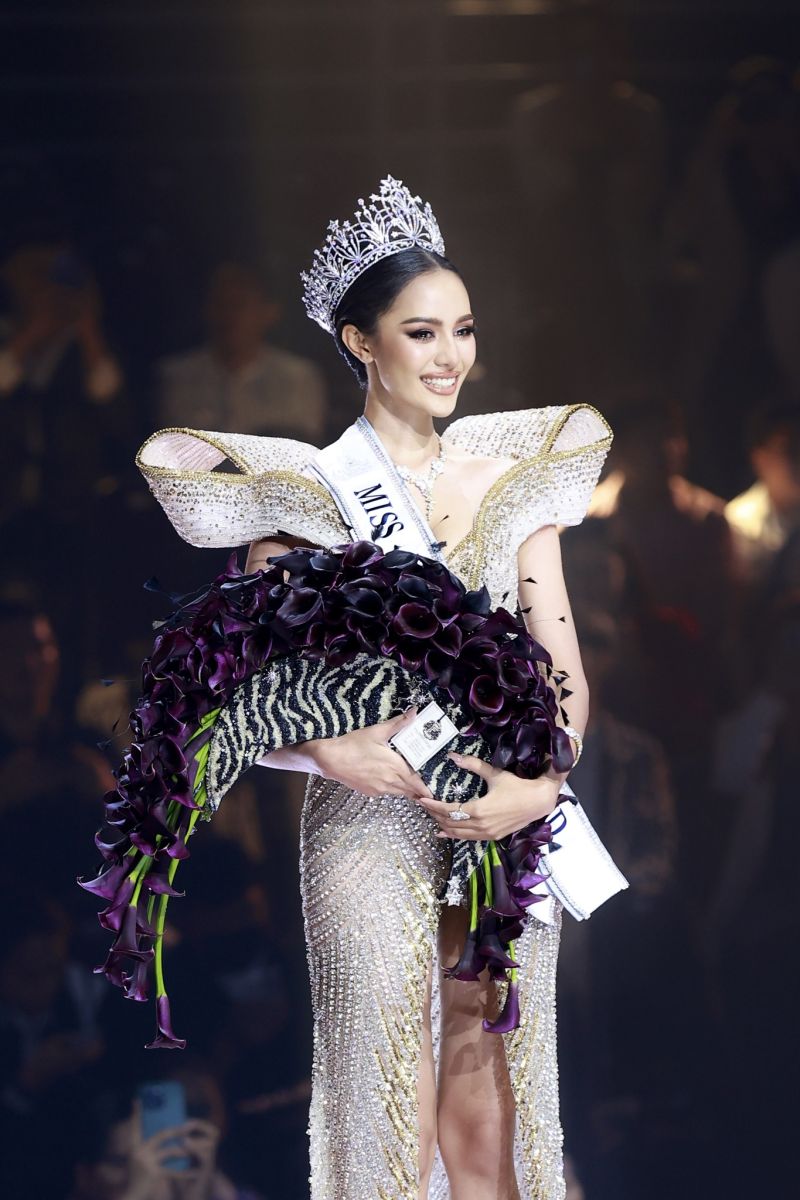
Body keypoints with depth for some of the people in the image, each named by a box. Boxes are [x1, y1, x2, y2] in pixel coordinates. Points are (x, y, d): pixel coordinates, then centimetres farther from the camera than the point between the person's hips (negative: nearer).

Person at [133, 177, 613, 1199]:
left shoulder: (511, 478, 10)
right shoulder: (303, 489, 0)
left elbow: (562, 658, 5)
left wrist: (539, 786, -12)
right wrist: (336, 751, -22)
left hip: (510, 833, 3)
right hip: (374, 831, -3)